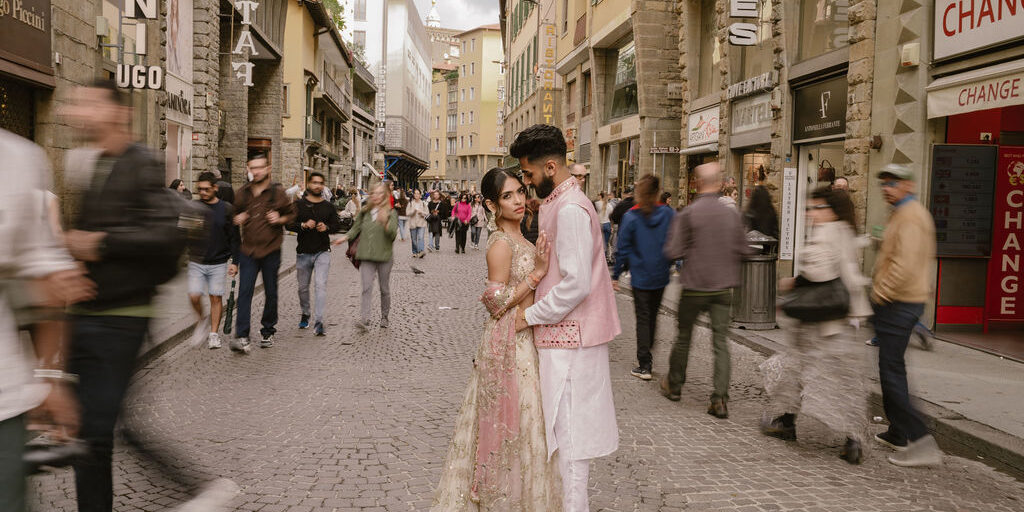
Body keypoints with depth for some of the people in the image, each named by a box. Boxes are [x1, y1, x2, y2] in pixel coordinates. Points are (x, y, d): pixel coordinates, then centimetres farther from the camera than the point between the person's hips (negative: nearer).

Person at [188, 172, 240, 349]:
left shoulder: (227, 209, -1)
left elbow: (234, 238, 2)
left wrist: (234, 261, -4)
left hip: (219, 263, -1)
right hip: (196, 262, 1)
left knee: (216, 297, 2)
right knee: (194, 296, -8)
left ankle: (214, 334, 13)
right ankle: (202, 320, 22)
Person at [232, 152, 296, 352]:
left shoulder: (277, 192, -2)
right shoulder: (243, 192, 5)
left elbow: (292, 214, 7)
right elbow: (235, 213, 21)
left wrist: (280, 219, -13)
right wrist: (237, 219, -2)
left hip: (271, 251, -1)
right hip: (248, 250, 1)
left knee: (271, 293, 10)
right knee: (245, 291, -9)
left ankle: (267, 332, 27)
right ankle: (242, 337, -13)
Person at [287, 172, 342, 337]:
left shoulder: (328, 206, 7)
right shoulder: (298, 205, 2)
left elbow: (337, 225, 8)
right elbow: (289, 224, -4)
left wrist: (327, 228, -13)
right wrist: (303, 225, -21)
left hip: (322, 252, -1)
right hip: (303, 252, 1)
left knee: (321, 285, -15)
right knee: (303, 287, 13)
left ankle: (318, 322, -17)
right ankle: (305, 314, 37)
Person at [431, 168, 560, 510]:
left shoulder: (517, 238, 10)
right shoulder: (501, 244, -18)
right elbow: (497, 300, -20)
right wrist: (537, 273, -22)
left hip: (524, 338, 9)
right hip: (509, 340, -9)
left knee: (515, 418, 17)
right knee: (512, 420, 1)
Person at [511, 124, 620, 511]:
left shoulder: (569, 209, -20)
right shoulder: (561, 201, 13)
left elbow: (576, 285, -25)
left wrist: (531, 315, -14)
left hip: (568, 337, -10)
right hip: (569, 333, 10)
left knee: (568, 428, 0)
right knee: (571, 425, 18)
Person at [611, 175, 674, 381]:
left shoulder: (631, 217, -11)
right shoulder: (669, 214, -5)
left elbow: (623, 248, -7)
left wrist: (615, 275, 0)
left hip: (640, 276, -3)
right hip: (661, 276, 3)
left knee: (642, 318, 4)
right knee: (653, 316, 18)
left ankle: (644, 366, 3)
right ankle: (647, 357, 30)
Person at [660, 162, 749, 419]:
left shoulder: (687, 214, -12)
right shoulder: (731, 214, -1)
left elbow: (673, 251, -12)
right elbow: (742, 250, 6)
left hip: (694, 287, -2)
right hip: (723, 287, 2)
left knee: (684, 337, 14)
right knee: (721, 341, 5)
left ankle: (674, 386, 30)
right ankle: (720, 399, 0)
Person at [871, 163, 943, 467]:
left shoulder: (909, 217, -17)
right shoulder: (909, 214, 17)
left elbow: (905, 265, -26)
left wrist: (879, 294, -18)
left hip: (896, 304, -11)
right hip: (903, 302, 11)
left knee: (891, 371, -10)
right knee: (894, 368, 18)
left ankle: (920, 440, -11)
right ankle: (898, 433, 28)